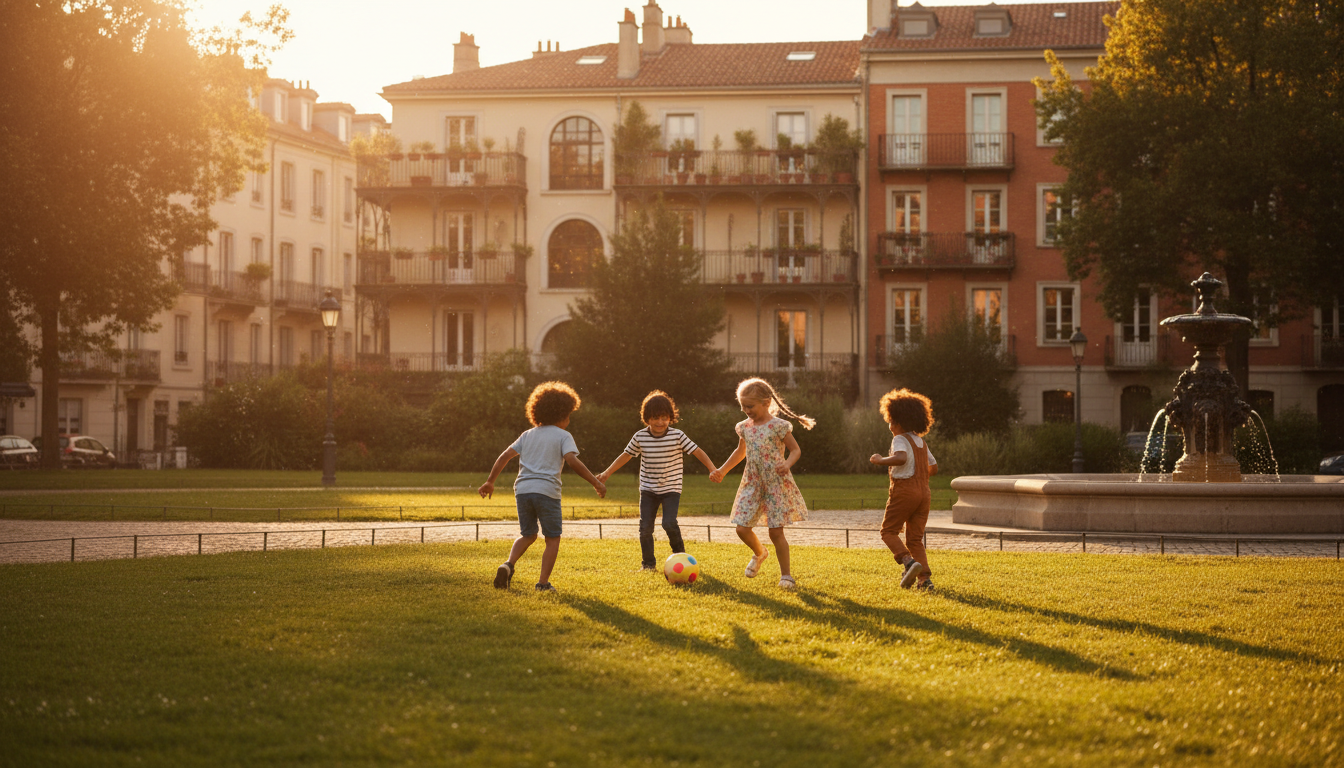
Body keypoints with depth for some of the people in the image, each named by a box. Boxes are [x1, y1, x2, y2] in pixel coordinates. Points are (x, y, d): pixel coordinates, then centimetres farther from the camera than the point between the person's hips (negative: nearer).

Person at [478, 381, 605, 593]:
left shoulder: (528, 435, 19)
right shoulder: (563, 436, 4)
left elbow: (505, 456, 13)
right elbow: (572, 461, -12)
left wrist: (490, 482, 18)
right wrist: (596, 483, -10)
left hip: (523, 489, 5)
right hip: (547, 491, -5)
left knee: (527, 535, 21)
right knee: (553, 539, 9)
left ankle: (508, 565, -4)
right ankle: (543, 582, -2)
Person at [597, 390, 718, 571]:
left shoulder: (677, 436, -10)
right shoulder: (640, 437, -4)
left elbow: (697, 451, -7)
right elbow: (626, 455, 9)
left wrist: (713, 469, -17)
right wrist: (607, 473, 8)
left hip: (671, 489, -2)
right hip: (648, 489, 2)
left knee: (669, 523, -17)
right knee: (645, 527, -3)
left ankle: (679, 554, 9)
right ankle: (648, 563, 12)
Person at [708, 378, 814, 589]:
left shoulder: (778, 426, -9)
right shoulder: (745, 427, 8)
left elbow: (796, 449, -4)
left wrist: (787, 463, -24)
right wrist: (722, 471, 23)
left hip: (776, 483, -5)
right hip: (752, 483, 5)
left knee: (776, 531, -6)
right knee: (742, 528, -3)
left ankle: (786, 575, 7)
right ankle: (759, 553, 30)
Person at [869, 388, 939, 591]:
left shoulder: (900, 439, -8)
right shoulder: (921, 442, 16)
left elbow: (901, 458, -29)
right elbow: (933, 468, 21)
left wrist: (880, 460, -16)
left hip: (904, 490, -7)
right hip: (923, 491, 7)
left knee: (889, 531, 5)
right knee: (915, 538, 9)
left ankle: (908, 561, -19)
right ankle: (925, 578, -4)